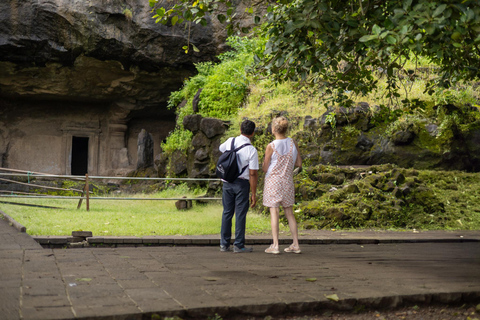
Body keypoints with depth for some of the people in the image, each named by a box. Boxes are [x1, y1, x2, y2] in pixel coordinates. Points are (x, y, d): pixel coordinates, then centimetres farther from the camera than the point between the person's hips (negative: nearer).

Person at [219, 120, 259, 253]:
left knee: (227, 212, 11)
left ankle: (224, 244, 15)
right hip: (242, 183, -4)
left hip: (227, 181, 4)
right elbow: (253, 174, -13)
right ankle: (238, 245, 7)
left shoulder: (230, 141, 0)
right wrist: (253, 194, -9)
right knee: (240, 214, 3)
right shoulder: (251, 150, -13)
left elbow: (221, 148, 25)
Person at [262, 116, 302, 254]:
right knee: (289, 212, 12)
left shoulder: (271, 146, -12)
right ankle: (296, 244, 13)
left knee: (274, 213, -2)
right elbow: (299, 164, 6)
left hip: (273, 181, -4)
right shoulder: (293, 143, 0)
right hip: (287, 181, 4)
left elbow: (265, 169, -6)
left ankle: (275, 245, -3)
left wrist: (264, 163, 13)